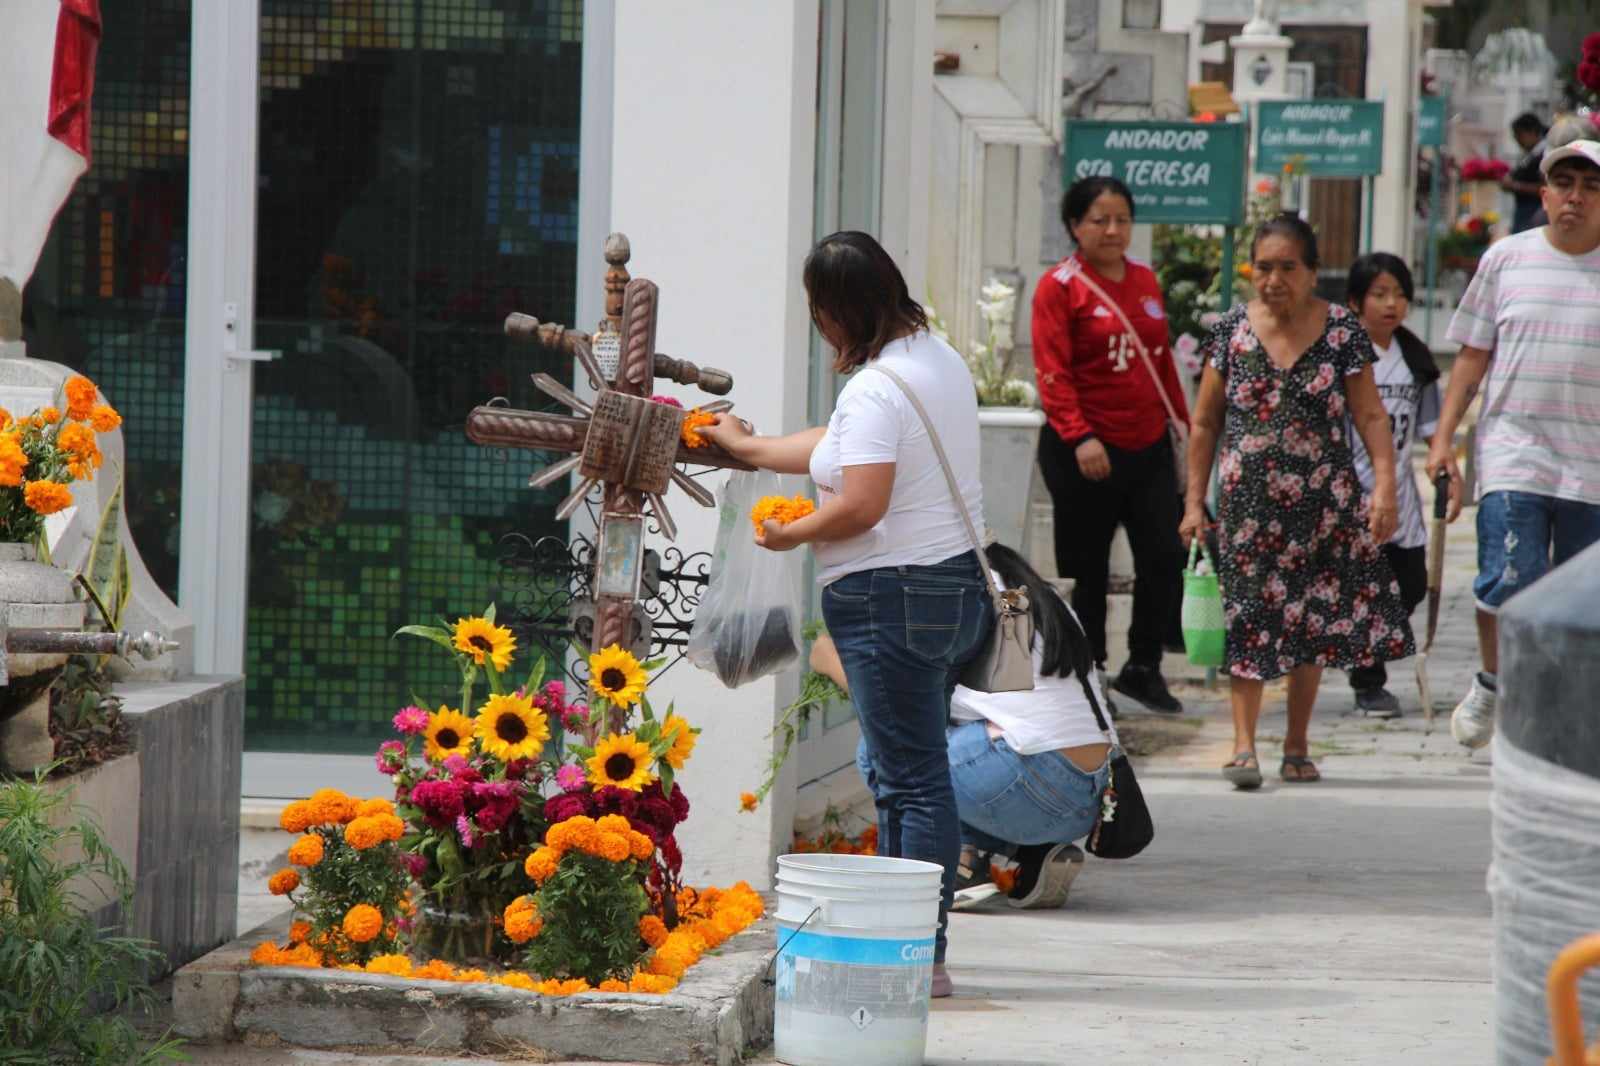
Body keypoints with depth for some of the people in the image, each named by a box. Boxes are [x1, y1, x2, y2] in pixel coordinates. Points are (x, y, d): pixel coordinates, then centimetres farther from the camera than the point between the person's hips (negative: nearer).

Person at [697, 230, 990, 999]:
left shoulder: (875, 388, -18)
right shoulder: (940, 360, 13)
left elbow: (860, 504, -23)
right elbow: (843, 448, 24)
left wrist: (791, 535, -5)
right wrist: (750, 448, 33)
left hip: (891, 599, -10)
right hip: (957, 583, 10)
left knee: (912, 779, -7)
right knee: (907, 772, 14)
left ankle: (921, 956, -5)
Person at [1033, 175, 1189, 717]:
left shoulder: (1145, 281, 12)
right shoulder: (1059, 286, -6)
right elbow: (1053, 372, -14)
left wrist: (1185, 420, 16)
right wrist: (1079, 436, -24)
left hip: (1148, 445, 5)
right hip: (1086, 451, -5)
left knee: (1165, 557, 1)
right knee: (1089, 569, 3)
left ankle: (1144, 668, 17)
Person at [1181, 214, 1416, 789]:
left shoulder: (1342, 331, 0)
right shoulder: (1231, 330, 3)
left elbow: (1371, 416, 0)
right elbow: (1205, 423, 8)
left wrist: (1385, 485, -11)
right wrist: (1194, 503, 5)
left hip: (1323, 502, 0)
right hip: (1247, 500, 0)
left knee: (1312, 622, 6)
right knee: (1249, 618, -8)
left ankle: (1297, 746, 17)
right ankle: (1243, 743, -10)